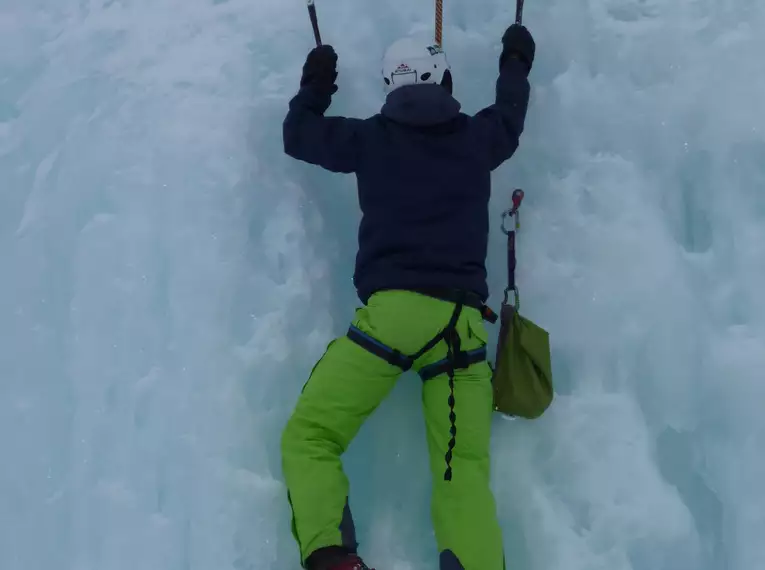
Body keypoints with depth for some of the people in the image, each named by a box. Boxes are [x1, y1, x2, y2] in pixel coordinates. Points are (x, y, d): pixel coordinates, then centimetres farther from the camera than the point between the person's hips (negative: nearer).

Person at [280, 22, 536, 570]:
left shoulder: (372, 137, 11)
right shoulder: (478, 137, 16)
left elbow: (298, 136, 26)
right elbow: (511, 115, 40)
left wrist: (315, 86, 45)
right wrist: (517, 61, 59)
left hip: (392, 310, -2)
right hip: (462, 319, 3)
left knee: (308, 437, 1)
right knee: (464, 470, 2)